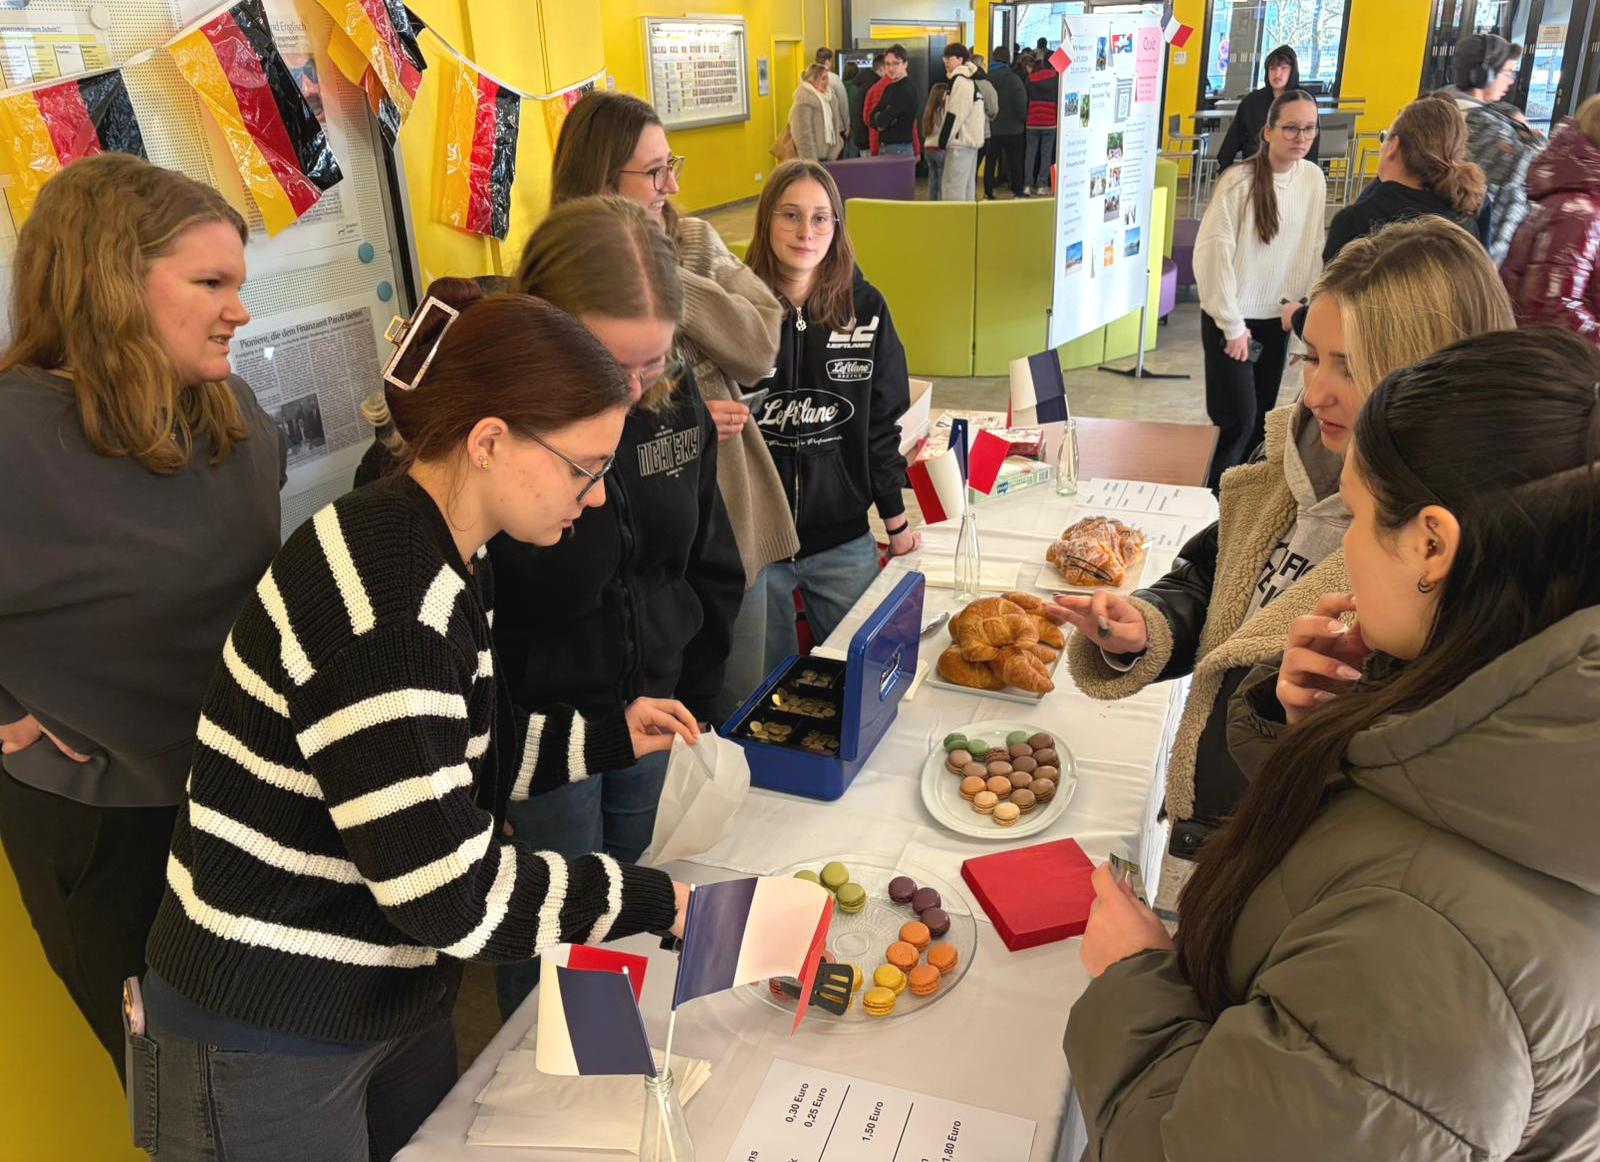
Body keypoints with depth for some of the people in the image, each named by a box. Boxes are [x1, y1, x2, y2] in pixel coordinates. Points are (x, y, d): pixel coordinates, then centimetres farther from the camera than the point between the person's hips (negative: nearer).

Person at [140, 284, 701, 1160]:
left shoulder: (449, 562, 2)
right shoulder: (381, 596, -29)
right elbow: (449, 891, -28)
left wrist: (609, 738, 5)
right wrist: (650, 901, -17)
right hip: (266, 1043, -8)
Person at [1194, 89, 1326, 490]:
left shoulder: (1313, 178, 1)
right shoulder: (1238, 182, -15)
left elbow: (1313, 248, 9)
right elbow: (1213, 255, -15)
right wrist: (1233, 325, -13)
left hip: (1277, 320, 5)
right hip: (1232, 320, -5)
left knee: (1261, 417, 11)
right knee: (1239, 419, -9)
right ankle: (1211, 498, 8)